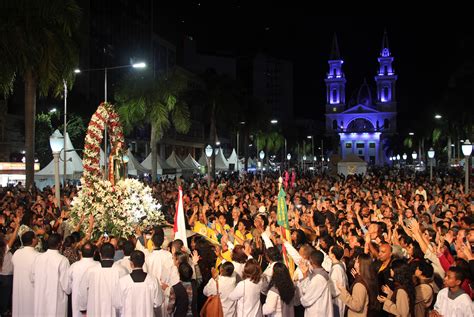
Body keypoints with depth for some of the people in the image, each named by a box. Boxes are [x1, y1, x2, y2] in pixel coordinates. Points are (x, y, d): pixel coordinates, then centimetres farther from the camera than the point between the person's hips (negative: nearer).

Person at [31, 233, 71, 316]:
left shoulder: (38, 258, -5)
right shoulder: (63, 260, -19)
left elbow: (33, 279, 7)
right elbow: (66, 284, -16)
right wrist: (68, 290, 6)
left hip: (40, 299, 5)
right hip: (56, 301, -4)